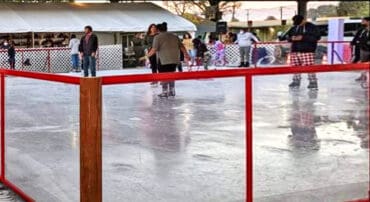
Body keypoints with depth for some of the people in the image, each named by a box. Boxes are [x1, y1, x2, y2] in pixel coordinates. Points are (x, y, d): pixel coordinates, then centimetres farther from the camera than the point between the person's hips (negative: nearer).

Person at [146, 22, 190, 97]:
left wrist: (148, 55, 2)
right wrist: (186, 54, 21)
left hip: (164, 60, -6)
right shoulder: (174, 36, 12)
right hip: (174, 59, 6)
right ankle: (172, 91, 20)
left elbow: (154, 49, -12)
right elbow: (182, 47, 12)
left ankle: (165, 92, 2)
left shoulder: (158, 37, -4)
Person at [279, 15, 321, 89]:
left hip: (307, 50, -6)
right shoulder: (294, 28, 14)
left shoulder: (312, 27, -3)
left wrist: (303, 38, -20)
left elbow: (317, 37, -14)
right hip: (295, 50, 6)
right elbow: (287, 35, 17)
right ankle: (296, 81, 22)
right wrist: (291, 38, -10)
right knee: (295, 66, 8)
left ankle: (313, 82, -8)